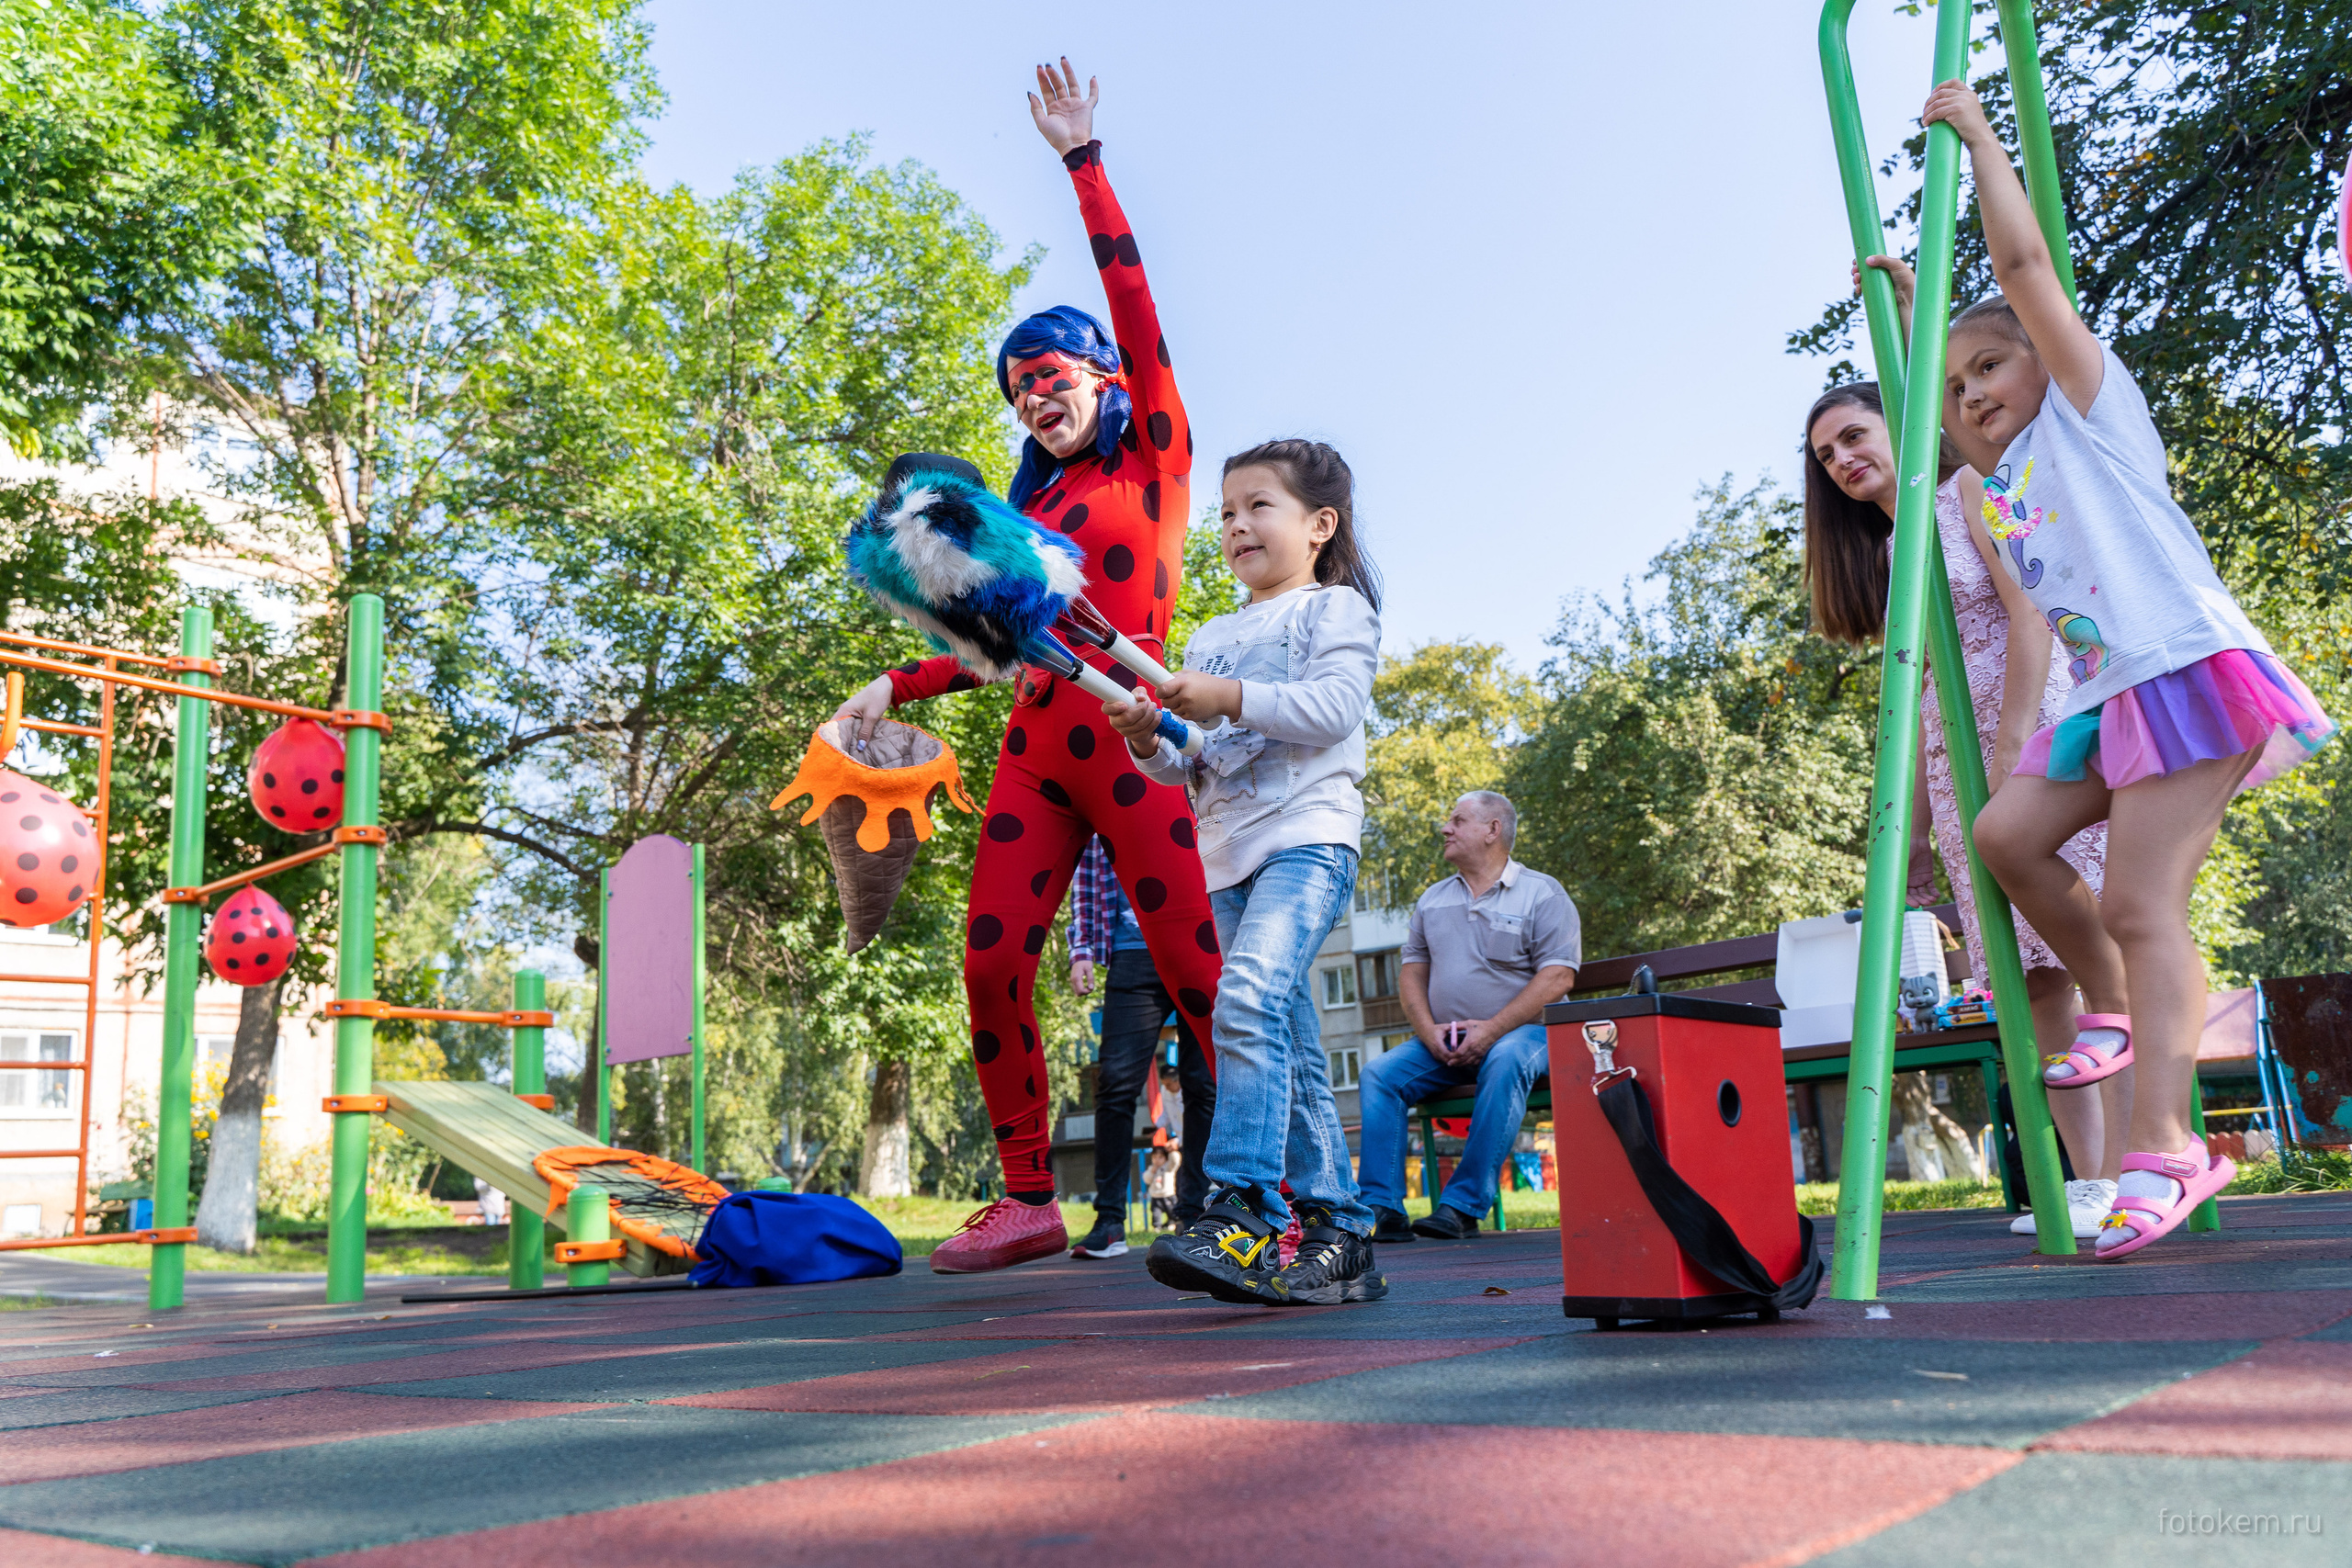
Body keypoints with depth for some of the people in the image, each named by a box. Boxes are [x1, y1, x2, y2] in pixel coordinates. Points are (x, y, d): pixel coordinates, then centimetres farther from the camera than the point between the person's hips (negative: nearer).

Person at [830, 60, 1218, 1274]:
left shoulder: (1155, 457, 7)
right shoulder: (1034, 504, 24)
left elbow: (1133, 300, -1)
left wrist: (1082, 159, 0)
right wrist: (899, 685, 13)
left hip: (1124, 736, -6)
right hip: (1033, 743, 6)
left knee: (1193, 968, -9)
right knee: (992, 960, -6)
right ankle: (1029, 1200, 2)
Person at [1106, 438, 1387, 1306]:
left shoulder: (1335, 608, 7)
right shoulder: (1210, 639, 25)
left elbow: (1335, 707, -11)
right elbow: (1192, 771, 22)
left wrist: (1233, 700, -18)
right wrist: (1149, 740, 1)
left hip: (1308, 835, -7)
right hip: (1229, 853, 7)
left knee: (1248, 998, -29)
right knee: (1291, 1053, 5)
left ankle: (1243, 1212, -32)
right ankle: (1339, 1234, 9)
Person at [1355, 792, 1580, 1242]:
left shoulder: (1542, 894, 1)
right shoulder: (1432, 900, 18)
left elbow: (1557, 977, -9)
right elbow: (1412, 972, 16)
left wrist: (1491, 1030, -19)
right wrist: (1428, 1031, -5)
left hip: (1521, 1032, -5)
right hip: (1442, 1042, 5)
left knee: (1505, 1063, -37)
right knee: (1379, 1074, -19)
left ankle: (1462, 1206, -35)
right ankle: (1381, 1208, -22)